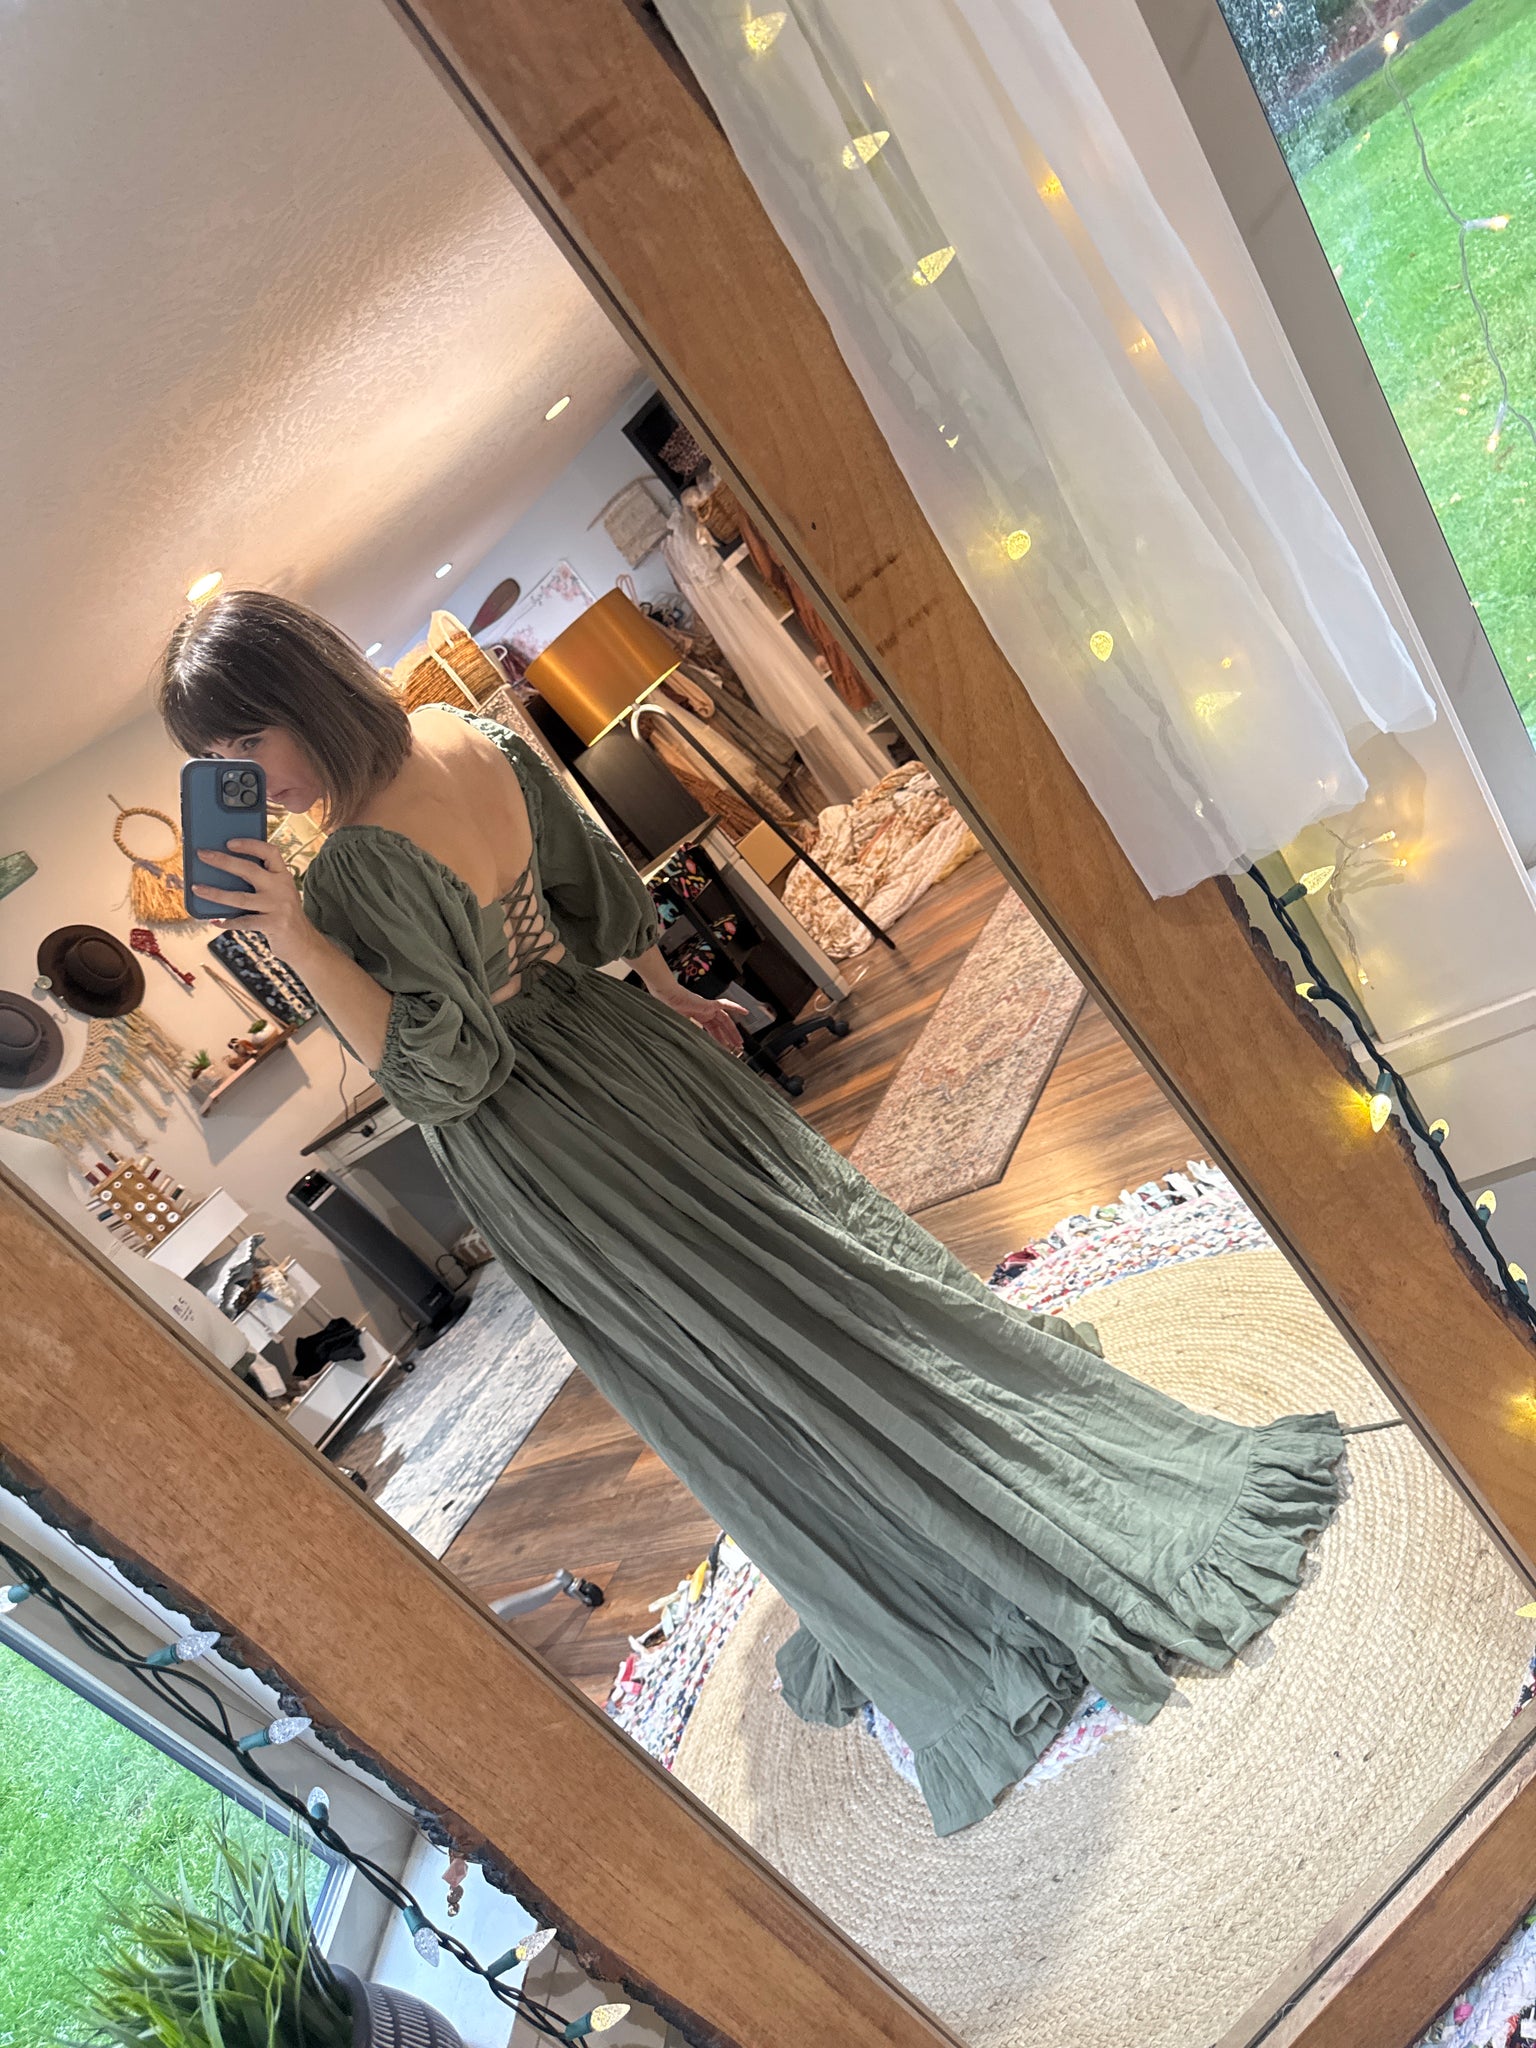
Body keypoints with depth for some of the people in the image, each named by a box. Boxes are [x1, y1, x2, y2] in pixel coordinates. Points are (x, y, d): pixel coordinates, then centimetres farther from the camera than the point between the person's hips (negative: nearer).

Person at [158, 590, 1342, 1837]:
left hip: (545, 1157, -7)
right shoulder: (464, 736, -2)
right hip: (618, 1046, 7)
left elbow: (440, 1067, -24)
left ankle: (929, 1643, 31)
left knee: (735, 1376, 9)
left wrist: (295, 936, -29)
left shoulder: (361, 868, -26)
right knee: (827, 1255, 18)